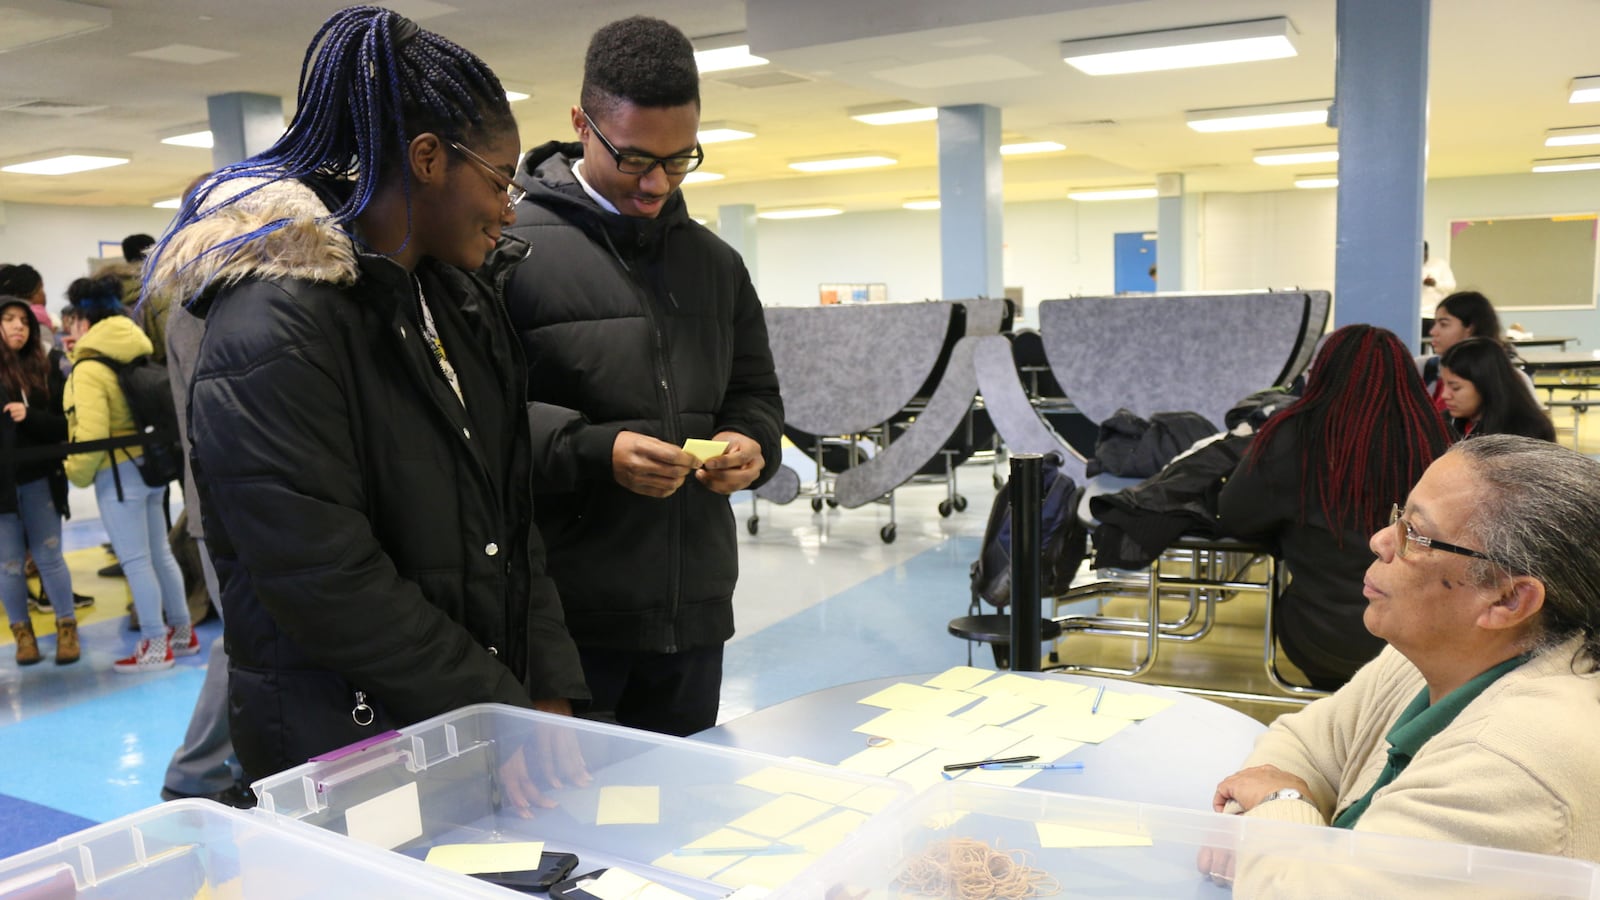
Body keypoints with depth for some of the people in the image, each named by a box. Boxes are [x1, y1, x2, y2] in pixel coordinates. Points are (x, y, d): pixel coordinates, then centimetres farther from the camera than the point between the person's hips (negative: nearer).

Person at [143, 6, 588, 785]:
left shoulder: (459, 304, 7)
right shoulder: (272, 332, -18)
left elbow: (513, 517, 7)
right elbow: (329, 587, -22)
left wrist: (550, 692, -2)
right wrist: (508, 719, -17)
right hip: (343, 753, -7)